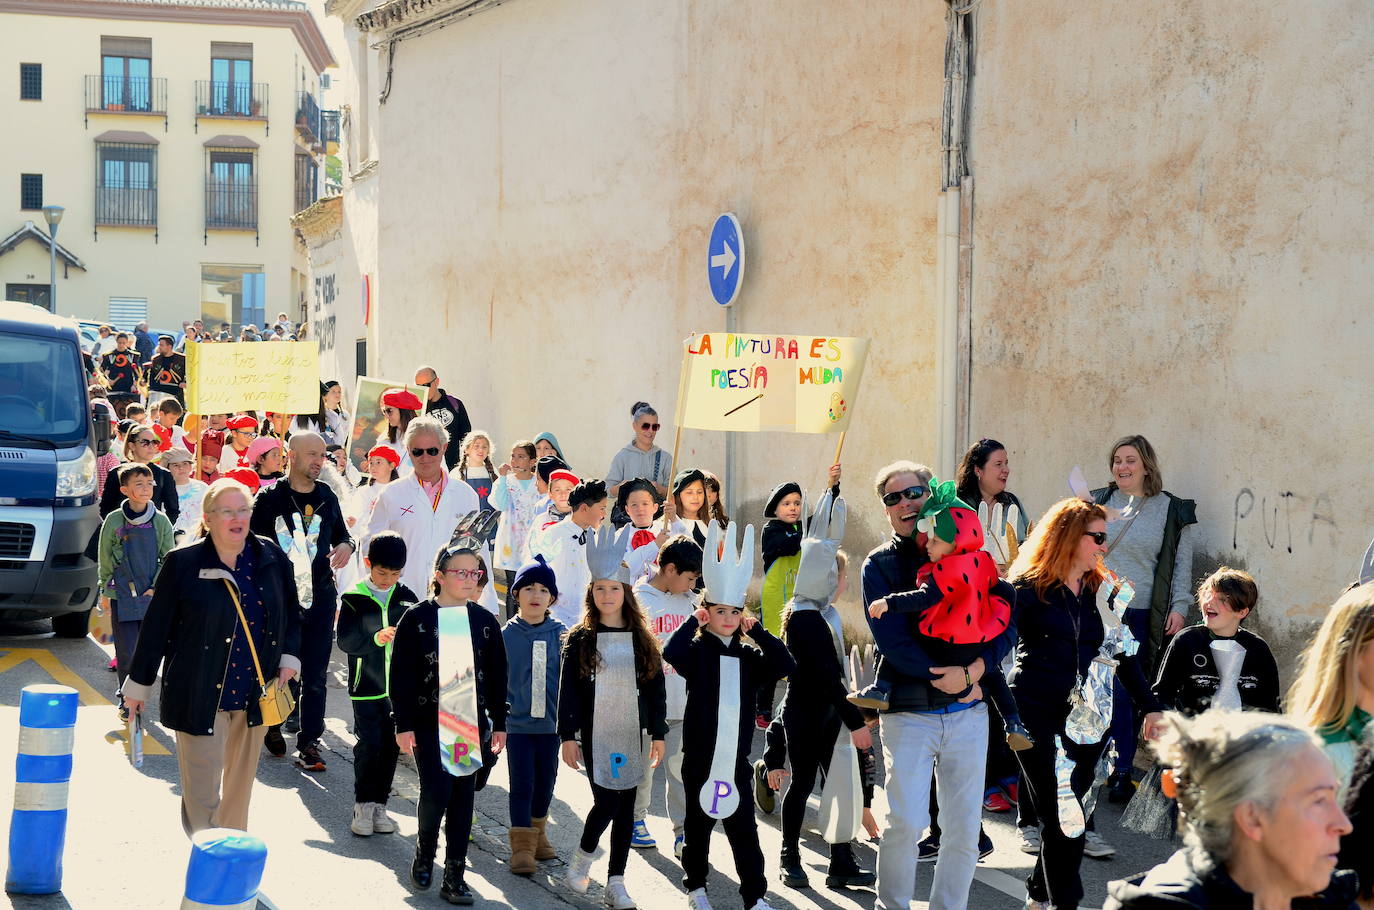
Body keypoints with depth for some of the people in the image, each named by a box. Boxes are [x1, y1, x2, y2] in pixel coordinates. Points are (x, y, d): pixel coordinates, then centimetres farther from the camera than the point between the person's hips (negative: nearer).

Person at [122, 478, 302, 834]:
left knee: (240, 783, 14)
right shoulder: (183, 563, -8)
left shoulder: (271, 558, 3)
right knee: (203, 787, -4)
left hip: (254, 694, 4)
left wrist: (289, 658, 6)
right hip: (199, 694, -4)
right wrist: (138, 684, 2)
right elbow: (157, 626, -2)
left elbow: (291, 612, 18)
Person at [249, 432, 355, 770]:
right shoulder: (270, 498, -3)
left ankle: (309, 742, 4)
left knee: (315, 674, 0)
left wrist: (347, 545, -1)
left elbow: (341, 533, 21)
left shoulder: (327, 497, 10)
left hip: (320, 596, 3)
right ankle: (272, 723, 32)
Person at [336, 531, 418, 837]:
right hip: (367, 687, -3)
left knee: (391, 746, 7)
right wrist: (376, 639, -24)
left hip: (399, 686, 3)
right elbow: (345, 640, -10)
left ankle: (379, 805, 17)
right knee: (368, 745, -4)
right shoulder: (354, 599, -4)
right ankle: (362, 806, 6)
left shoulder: (406, 597, 5)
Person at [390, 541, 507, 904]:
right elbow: (401, 675, -4)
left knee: (463, 799, 3)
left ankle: (455, 876, 9)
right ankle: (425, 850, 18)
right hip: (430, 722, -3)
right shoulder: (417, 619, -3)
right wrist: (403, 724, -7)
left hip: (473, 722, 3)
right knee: (435, 793, -11)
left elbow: (497, 676, 11)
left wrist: (499, 724, 8)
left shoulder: (484, 621, 7)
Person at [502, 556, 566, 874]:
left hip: (550, 722, 2)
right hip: (517, 722, -2)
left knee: (545, 782, 13)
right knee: (522, 783, -4)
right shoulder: (506, 635, -4)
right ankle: (522, 845, 2)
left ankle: (537, 832, 34)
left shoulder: (561, 634, 0)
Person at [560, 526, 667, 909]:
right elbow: (568, 690, -2)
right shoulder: (580, 640, 0)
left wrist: (658, 734, 4)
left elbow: (656, 690, 8)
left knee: (626, 806, 3)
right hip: (596, 734, -3)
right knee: (607, 802, -11)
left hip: (631, 735, 3)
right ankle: (583, 857, 17)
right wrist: (567, 736, -7)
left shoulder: (642, 641, 6)